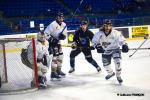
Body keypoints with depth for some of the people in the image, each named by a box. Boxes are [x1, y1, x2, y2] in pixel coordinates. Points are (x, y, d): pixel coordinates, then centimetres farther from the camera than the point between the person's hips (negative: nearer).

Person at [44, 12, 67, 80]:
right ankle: (53, 73, -12)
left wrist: (63, 36, -14)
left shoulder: (64, 25, 2)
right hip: (52, 41, -8)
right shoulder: (53, 24, -21)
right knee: (55, 56, -15)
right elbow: (46, 33, -21)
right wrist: (51, 39, -27)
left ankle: (58, 70, 29)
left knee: (60, 56, 12)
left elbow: (64, 34, 10)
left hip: (58, 41, 8)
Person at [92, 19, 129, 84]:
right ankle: (111, 73, 44)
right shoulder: (100, 33, -19)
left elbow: (122, 40, -18)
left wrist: (124, 45, -36)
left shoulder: (116, 33, -25)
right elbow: (94, 41, -10)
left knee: (117, 61, -22)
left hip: (115, 49, -3)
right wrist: (98, 46, -26)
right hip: (105, 51, 3)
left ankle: (118, 76, 1)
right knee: (106, 64, 10)